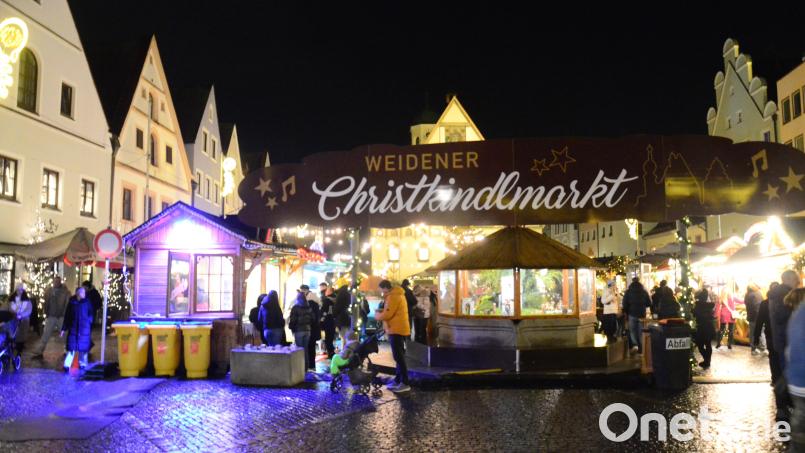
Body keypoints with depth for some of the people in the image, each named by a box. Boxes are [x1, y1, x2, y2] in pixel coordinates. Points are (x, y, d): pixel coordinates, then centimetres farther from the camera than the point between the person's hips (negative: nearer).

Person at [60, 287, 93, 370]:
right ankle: (67, 365, 1)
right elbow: (67, 316, 5)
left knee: (83, 347, 6)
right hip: (73, 328, 0)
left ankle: (82, 364, 20)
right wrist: (64, 328, 4)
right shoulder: (72, 302, 1)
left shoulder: (87, 302, 0)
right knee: (71, 347, -3)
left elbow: (90, 315, 5)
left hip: (84, 329, 0)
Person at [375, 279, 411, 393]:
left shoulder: (393, 297, -16)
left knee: (398, 357, -9)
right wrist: (381, 311, 9)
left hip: (396, 330, -11)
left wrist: (377, 315, -3)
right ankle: (398, 380, 21)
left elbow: (387, 315, -21)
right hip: (398, 329, 11)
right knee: (399, 356, 14)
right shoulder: (396, 295, 17)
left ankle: (405, 383, -8)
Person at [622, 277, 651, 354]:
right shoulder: (644, 291, 3)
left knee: (632, 330, 8)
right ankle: (640, 349, 12)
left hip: (632, 314, -2)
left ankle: (634, 345, -13)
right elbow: (649, 303, 3)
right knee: (640, 331, 10)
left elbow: (625, 304, -8)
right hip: (642, 314, 2)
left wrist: (626, 312, 8)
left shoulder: (628, 291, -3)